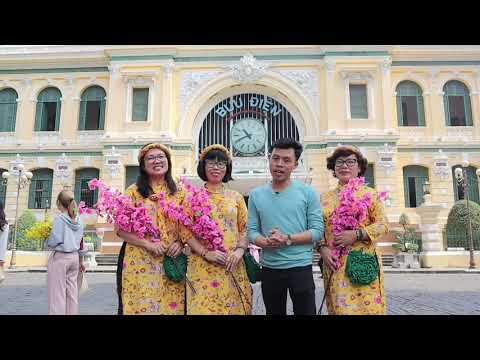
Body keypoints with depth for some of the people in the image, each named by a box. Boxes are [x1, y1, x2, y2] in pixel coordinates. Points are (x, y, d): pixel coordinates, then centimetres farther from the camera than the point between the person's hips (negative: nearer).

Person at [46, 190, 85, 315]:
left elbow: (55, 240, -18)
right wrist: (81, 260, 20)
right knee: (72, 291, 12)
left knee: (58, 293, 2)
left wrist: (48, 242, 4)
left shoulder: (59, 218, -12)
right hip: (74, 257, 6)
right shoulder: (78, 220, 6)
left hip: (59, 257, -6)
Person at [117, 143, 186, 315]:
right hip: (140, 262, -2)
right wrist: (148, 244, -14)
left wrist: (180, 243, -6)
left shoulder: (178, 193, 10)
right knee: (141, 306, 0)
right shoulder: (133, 191, 1)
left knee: (171, 307, 4)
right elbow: (121, 228, -3)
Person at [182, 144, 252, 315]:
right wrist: (206, 253, -13)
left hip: (233, 265, 2)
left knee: (234, 307, 6)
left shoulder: (236, 196, 10)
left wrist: (240, 250, -7)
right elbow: (186, 231, -3)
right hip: (203, 264, -2)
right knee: (204, 307, 0)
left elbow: (245, 228, 9)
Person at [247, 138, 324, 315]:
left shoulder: (308, 192, -3)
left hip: (300, 267, -2)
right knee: (274, 312, 17)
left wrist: (287, 239, -19)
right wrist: (266, 242, -20)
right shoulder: (256, 194, 4)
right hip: (269, 269, 3)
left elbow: (317, 231, -7)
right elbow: (252, 231, 1)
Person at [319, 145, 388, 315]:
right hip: (334, 264, 2)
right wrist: (323, 248, -6)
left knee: (367, 306, -2)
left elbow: (382, 224, -2)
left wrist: (357, 234, -15)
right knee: (339, 307, 5)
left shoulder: (370, 193, 3)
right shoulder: (326, 197, 11)